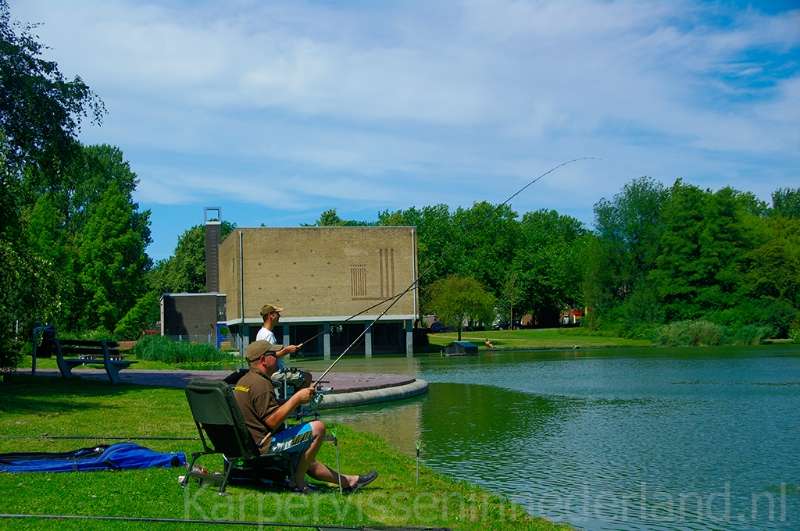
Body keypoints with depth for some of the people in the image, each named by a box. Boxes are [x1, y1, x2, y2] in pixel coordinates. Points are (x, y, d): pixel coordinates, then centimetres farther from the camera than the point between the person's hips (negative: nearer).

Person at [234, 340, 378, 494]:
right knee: (317, 428, -11)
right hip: (264, 445, -11)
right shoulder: (260, 384, -18)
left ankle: (348, 481, 30)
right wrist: (296, 399, -15)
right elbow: (272, 422, -24)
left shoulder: (243, 381, 15)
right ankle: (297, 481, -4)